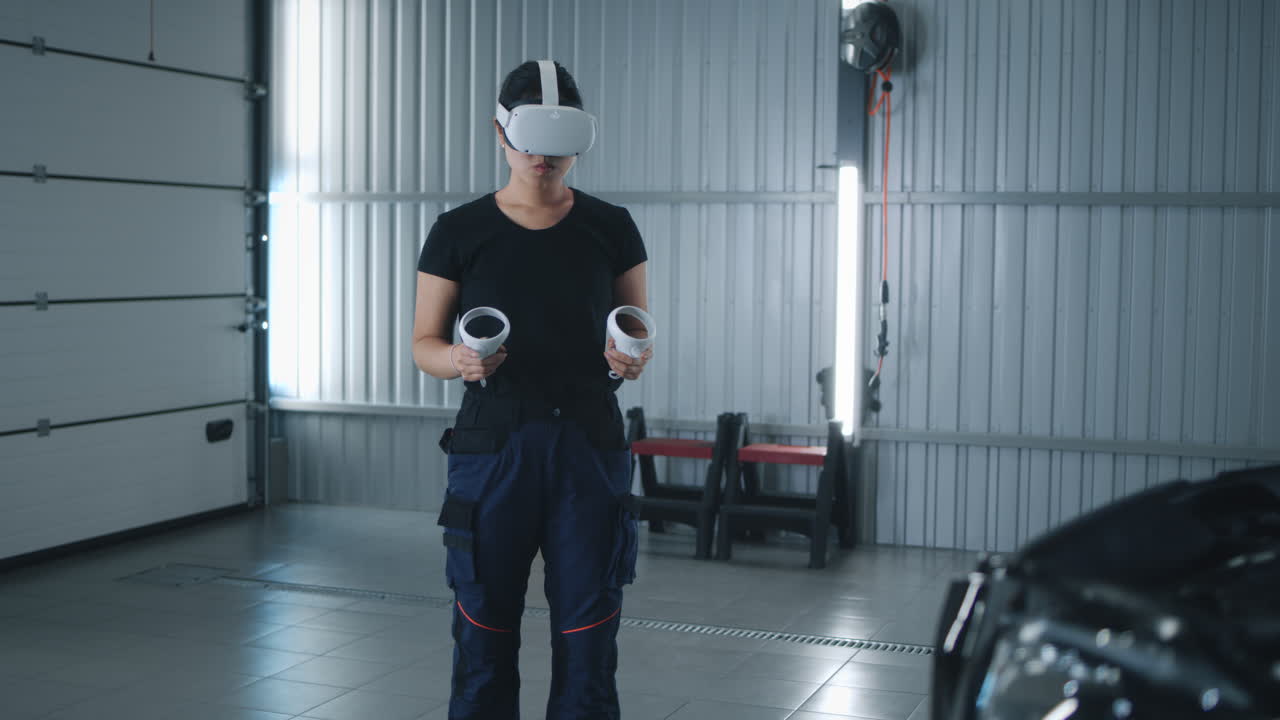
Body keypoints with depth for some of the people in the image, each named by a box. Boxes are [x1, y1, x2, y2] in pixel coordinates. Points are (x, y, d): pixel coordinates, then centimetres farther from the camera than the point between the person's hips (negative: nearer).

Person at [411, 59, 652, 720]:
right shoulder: (458, 232, 3)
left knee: (588, 644, 2)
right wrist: (459, 360, -17)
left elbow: (641, 333, 11)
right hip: (492, 443, -1)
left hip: (589, 446, 1)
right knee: (484, 639, 3)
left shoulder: (611, 228, 7)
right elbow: (424, 343, 5)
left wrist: (633, 359, -12)